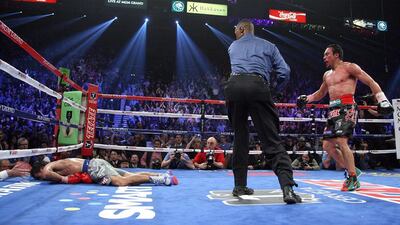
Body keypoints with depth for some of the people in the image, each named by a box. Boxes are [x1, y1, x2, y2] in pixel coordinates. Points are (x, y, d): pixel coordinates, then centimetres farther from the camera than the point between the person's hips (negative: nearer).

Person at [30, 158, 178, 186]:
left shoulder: (49, 166, 3)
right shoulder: (56, 167, 29)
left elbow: (47, 172, -21)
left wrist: (64, 179, -8)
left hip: (93, 167, -9)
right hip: (95, 164, 9)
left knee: (122, 182, -26)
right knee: (130, 176, 0)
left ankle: (156, 179, -31)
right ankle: (162, 175, -6)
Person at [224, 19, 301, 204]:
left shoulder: (233, 46, 28)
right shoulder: (268, 46, 21)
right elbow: (285, 72, 14)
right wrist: (275, 90, 29)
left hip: (234, 86, 2)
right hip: (258, 86, -2)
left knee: (240, 138, 14)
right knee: (272, 140, -4)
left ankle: (240, 186, 15)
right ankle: (288, 187, -17)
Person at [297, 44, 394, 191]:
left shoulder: (349, 67, 0)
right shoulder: (327, 75, 21)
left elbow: (371, 82, -3)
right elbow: (320, 94, 32)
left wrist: (382, 100, -12)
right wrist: (306, 98, 15)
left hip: (346, 108, -8)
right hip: (333, 111, 8)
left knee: (341, 141, -19)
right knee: (327, 145, 3)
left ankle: (353, 179, -5)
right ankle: (352, 170, 18)